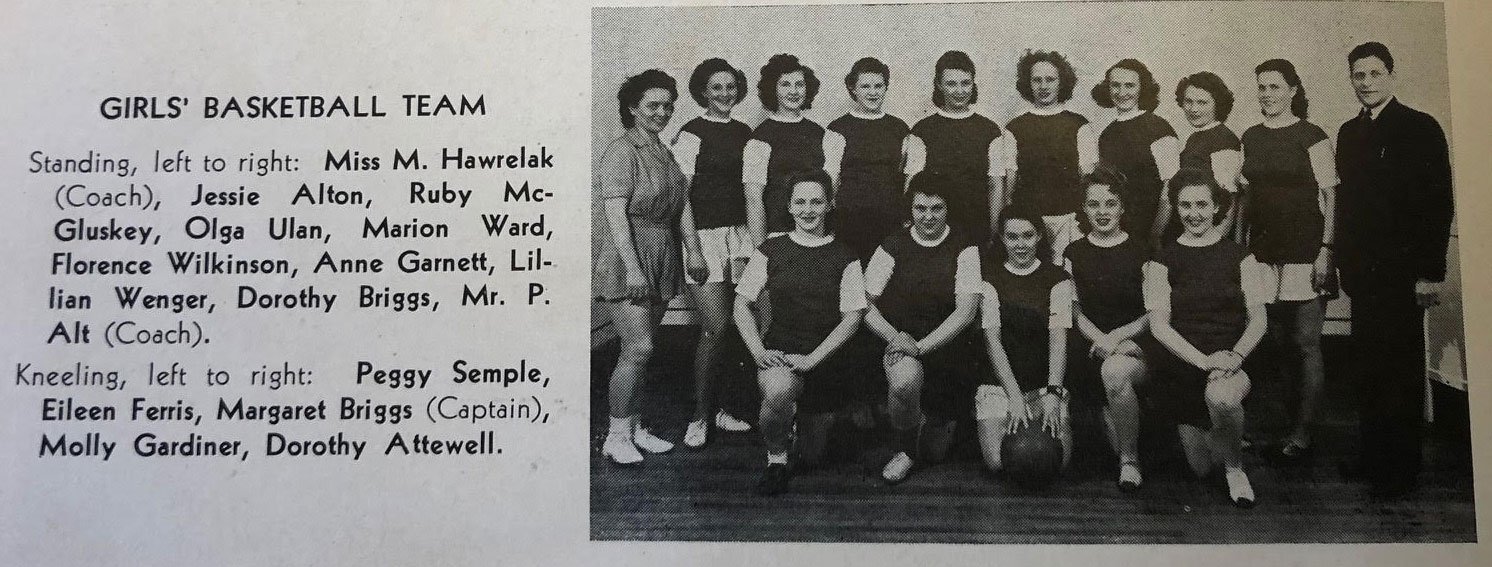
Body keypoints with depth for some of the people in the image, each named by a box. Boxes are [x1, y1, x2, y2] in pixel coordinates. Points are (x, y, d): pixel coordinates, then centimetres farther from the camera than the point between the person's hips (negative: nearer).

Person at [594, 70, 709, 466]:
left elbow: (683, 204, 15)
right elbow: (616, 214, -17)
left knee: (641, 348, 10)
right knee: (638, 348, -12)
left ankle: (632, 427, 19)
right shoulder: (621, 152, -10)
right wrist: (633, 268, -23)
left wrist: (693, 252, 6)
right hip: (626, 261, -7)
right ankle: (616, 436, -1)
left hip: (662, 261, 8)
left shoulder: (666, 152, 16)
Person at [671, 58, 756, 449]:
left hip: (738, 233, 6)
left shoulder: (743, 133, 13)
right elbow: (681, 194, -8)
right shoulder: (691, 134, -5)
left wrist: (754, 237, 12)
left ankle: (718, 407, 18)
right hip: (704, 235, -6)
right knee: (715, 328, -9)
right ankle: (699, 416, 2)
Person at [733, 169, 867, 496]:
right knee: (779, 391, -38)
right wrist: (758, 351, -12)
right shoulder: (771, 251, 2)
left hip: (826, 359, 1)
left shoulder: (844, 258, 1)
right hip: (779, 352, -1)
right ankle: (776, 459, -9)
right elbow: (742, 304, 3)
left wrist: (812, 358, -16)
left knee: (811, 455, 11)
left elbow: (852, 317, -5)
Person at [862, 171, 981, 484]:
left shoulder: (964, 250, -6)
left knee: (937, 452, 10)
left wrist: (921, 346, -22)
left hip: (949, 347, 1)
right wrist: (895, 336, -20)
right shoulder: (893, 247, -3)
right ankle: (905, 450, -7)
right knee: (905, 380, -38)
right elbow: (865, 304, -3)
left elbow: (965, 312, -13)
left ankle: (939, 421, 51)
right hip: (902, 341, 0)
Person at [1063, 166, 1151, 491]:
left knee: (1115, 370, -35)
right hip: (1093, 350, 3)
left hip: (1137, 346, -3)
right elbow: (1075, 313, 6)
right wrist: (1103, 341, -11)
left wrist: (1118, 336, -13)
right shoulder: (1074, 254, 10)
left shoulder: (1141, 253, 4)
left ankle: (1130, 460, -18)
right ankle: (1127, 459, 11)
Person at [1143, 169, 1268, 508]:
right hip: (1181, 369, 1)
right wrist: (1204, 359, -20)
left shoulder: (1239, 256, 4)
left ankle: (1234, 467, -7)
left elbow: (1258, 319, -1)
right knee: (1201, 467, 6)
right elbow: (1159, 325, -7)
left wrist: (1235, 356, -20)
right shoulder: (1163, 260, 1)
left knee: (1221, 396, -39)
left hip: (1232, 365, -1)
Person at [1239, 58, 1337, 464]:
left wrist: (1325, 250, -13)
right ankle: (1285, 427, 16)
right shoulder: (1251, 138, 13)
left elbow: (1330, 197, -5)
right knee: (1279, 343, 8)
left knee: (1306, 344, -4)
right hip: (1264, 250, 5)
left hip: (1304, 249, -5)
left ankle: (1302, 436, -1)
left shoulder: (1311, 136, -2)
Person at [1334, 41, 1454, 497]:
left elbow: (1439, 202, -7)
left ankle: (1401, 468, 7)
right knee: (1369, 366, 7)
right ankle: (1373, 456, 15)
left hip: (1402, 268, -5)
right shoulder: (1349, 133, 14)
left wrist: (1430, 272, -12)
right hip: (1362, 269, 5)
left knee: (1401, 368, -1)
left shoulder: (1421, 129, -3)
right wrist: (1341, 261, 8)